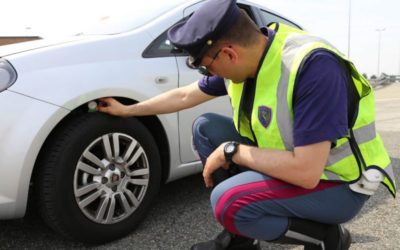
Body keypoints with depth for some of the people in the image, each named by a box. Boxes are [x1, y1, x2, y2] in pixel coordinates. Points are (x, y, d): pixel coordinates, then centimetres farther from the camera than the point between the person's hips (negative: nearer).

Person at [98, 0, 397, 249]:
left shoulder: (313, 66, -32)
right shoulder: (241, 59, -7)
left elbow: (306, 172, -35)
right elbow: (185, 95, 9)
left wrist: (230, 151, -25)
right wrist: (127, 110, 16)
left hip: (338, 184, -8)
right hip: (291, 159, 8)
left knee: (228, 201, -28)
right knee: (205, 128, 0)